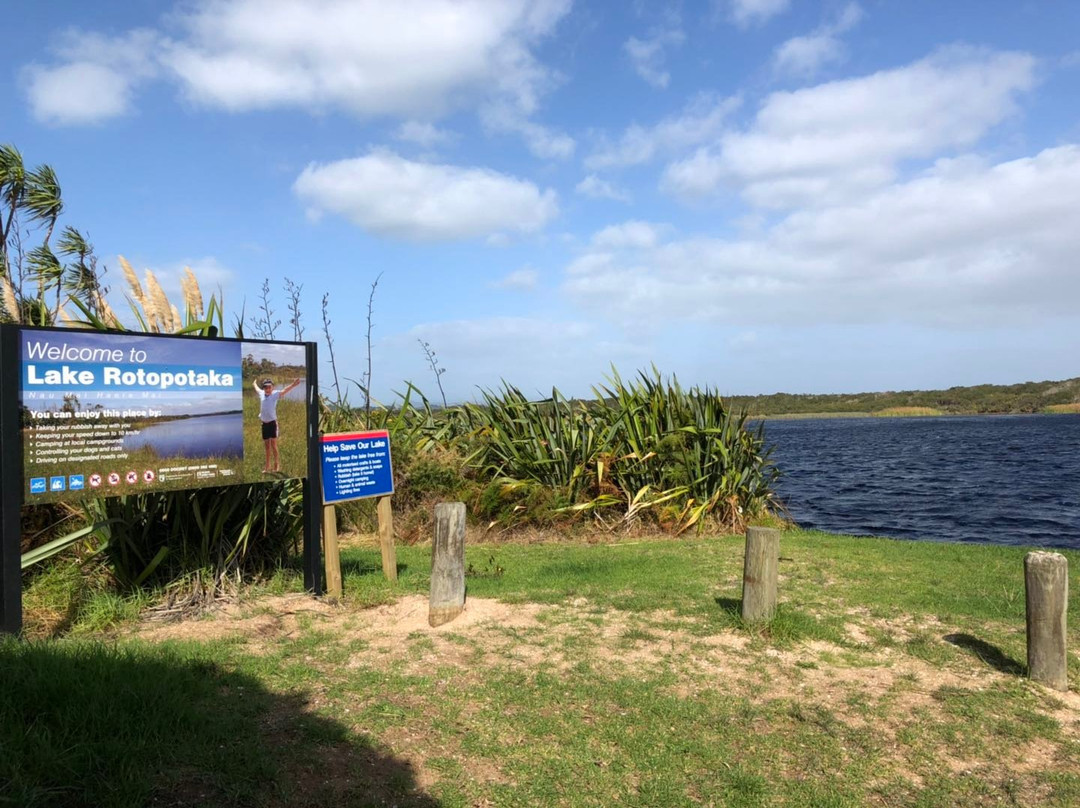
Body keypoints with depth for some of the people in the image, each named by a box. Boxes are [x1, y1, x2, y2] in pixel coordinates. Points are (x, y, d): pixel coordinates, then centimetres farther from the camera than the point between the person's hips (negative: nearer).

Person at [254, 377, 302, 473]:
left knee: (273, 444, -8)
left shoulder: (275, 395, -6)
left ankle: (277, 465, -5)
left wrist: (293, 385, -39)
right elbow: (257, 389, 31)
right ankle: (267, 467, 19)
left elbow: (284, 391, -23)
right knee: (267, 446, 12)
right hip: (264, 424, 5)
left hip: (272, 422, -5)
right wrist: (255, 383, 50)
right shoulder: (262, 394, 8)